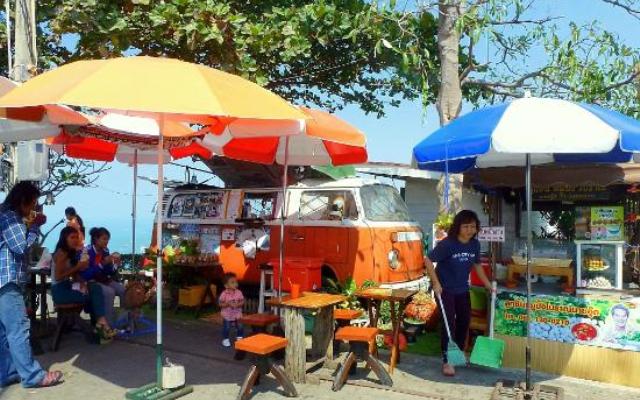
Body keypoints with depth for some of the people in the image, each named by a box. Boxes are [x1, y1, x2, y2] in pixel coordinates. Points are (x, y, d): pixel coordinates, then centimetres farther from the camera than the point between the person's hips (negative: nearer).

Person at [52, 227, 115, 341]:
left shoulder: (72, 253, 11)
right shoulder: (61, 254, -13)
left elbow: (74, 274, 10)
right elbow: (58, 277, -21)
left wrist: (81, 281, -10)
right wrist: (78, 267, -20)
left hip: (70, 286, 7)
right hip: (59, 290, -7)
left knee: (96, 288, -12)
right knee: (90, 295, -16)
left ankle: (100, 323, -16)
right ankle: (100, 323, -3)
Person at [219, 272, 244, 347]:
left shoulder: (239, 292, -8)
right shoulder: (224, 294, -15)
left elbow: (242, 301, -3)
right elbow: (221, 304, -11)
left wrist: (238, 304, -22)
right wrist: (227, 304, -27)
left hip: (237, 315, 2)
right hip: (227, 315, -2)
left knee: (240, 327, 9)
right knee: (226, 328, 5)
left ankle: (239, 339, 29)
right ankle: (225, 340, 25)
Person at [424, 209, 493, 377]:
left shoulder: (475, 244, -6)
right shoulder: (447, 243, -24)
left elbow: (477, 264, 11)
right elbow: (428, 260, -20)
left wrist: (487, 283, 8)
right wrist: (436, 283, -23)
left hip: (462, 289, 6)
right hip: (445, 289, -6)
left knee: (465, 320, 16)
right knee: (449, 323, -7)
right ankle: (447, 360, 4)